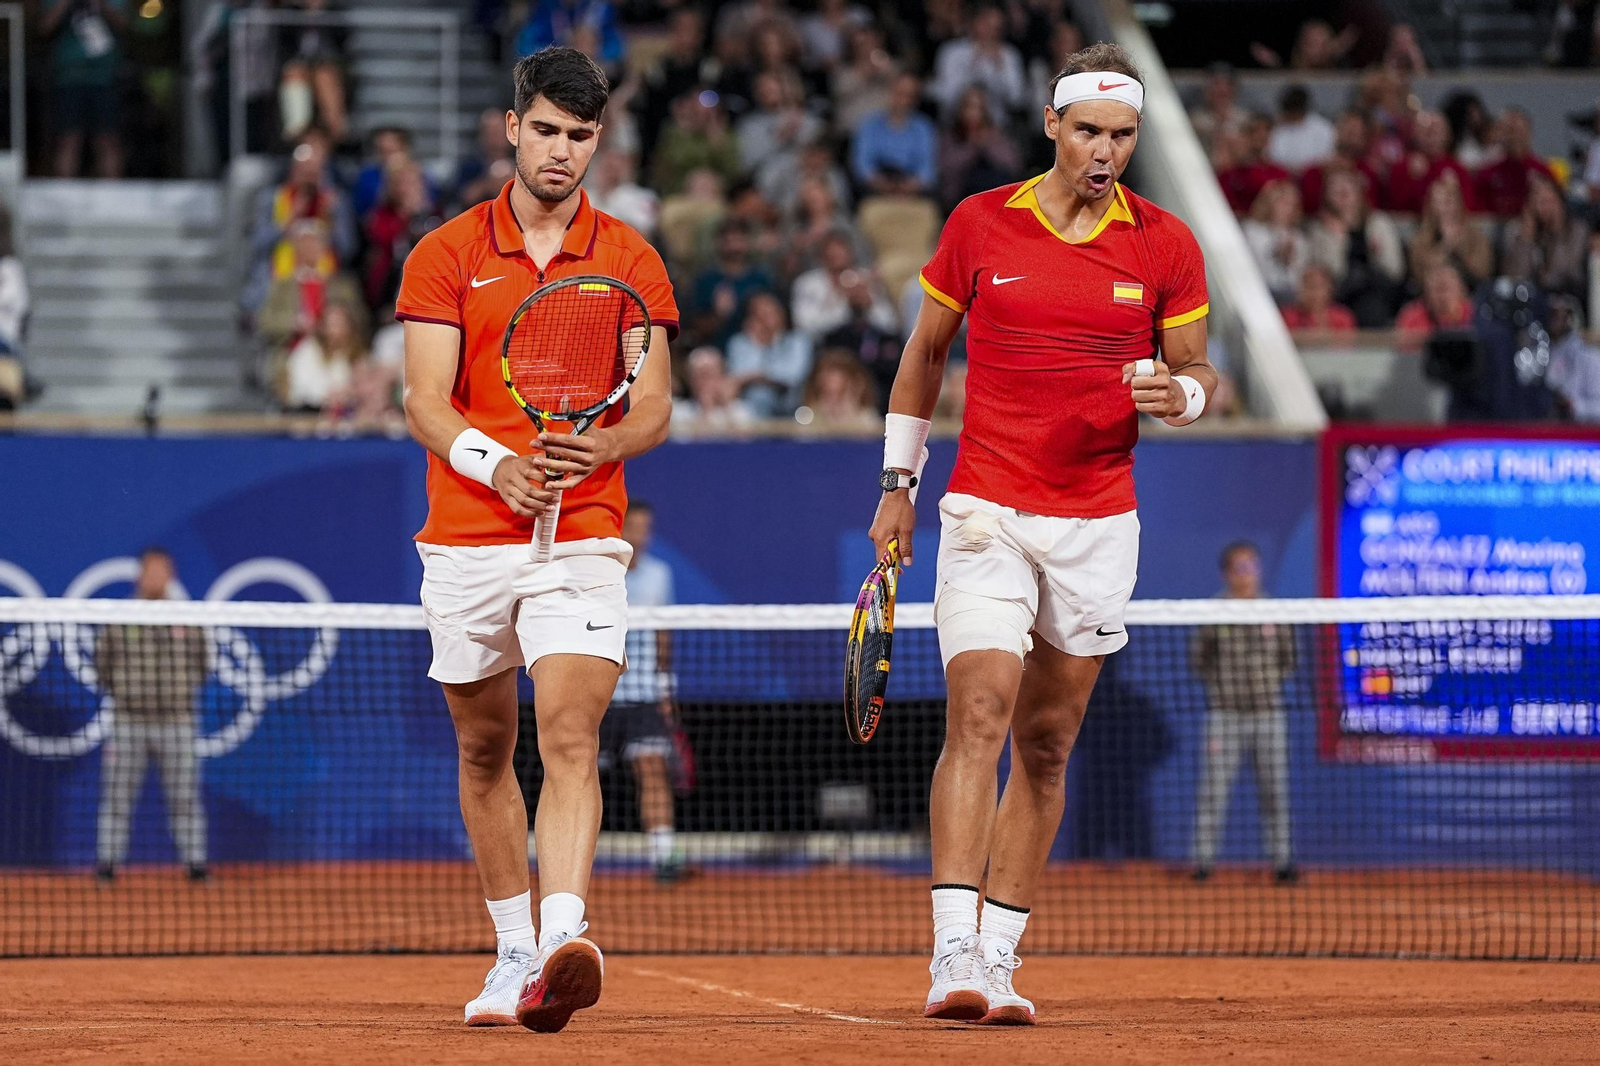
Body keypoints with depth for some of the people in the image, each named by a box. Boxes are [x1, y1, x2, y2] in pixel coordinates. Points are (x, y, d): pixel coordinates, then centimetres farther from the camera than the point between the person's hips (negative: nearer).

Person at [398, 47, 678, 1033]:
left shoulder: (631, 261, 6)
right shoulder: (446, 256, 5)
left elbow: (654, 410, 2)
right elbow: (427, 405, -4)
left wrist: (601, 447, -21)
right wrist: (497, 466, -24)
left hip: (582, 540, -2)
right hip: (466, 541, 2)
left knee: (571, 739, -19)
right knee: (485, 750, 12)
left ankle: (564, 943, -34)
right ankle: (514, 952, 26)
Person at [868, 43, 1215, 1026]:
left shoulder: (1166, 246, 1)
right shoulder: (980, 225, 1)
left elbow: (1201, 374, 8)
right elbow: (927, 352, 13)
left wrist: (1180, 396, -16)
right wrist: (898, 483, 13)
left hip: (1097, 523, 2)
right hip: (986, 513, -2)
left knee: (1046, 745, 7)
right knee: (979, 715, -18)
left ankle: (1000, 958, 15)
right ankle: (954, 955, -25)